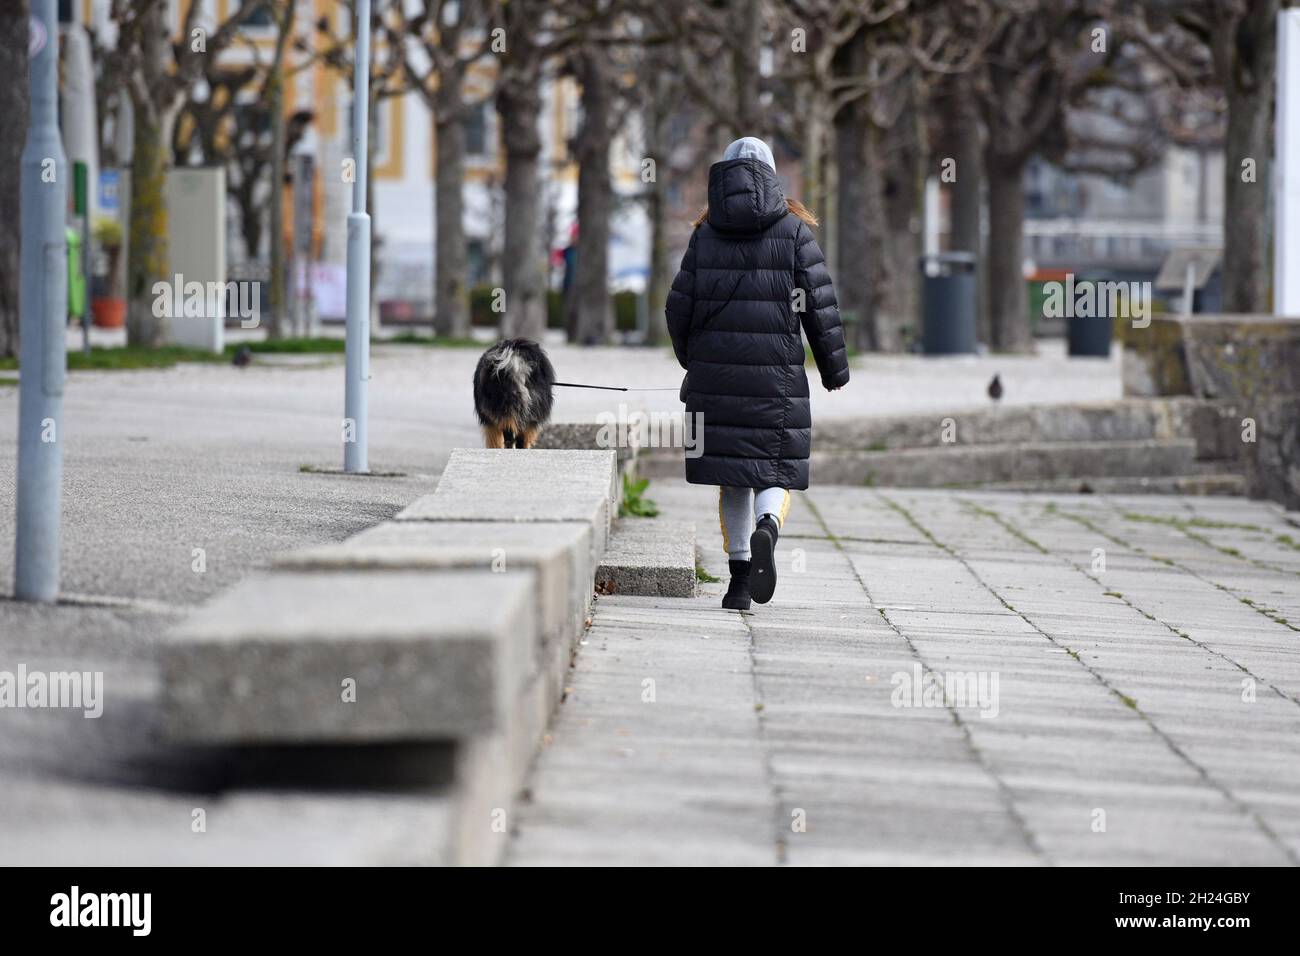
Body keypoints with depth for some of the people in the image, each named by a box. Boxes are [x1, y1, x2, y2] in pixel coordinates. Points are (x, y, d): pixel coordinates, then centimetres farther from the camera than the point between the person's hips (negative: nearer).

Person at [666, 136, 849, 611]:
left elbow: (680, 307, 4)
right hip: (776, 373, -2)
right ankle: (768, 526, -23)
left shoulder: (706, 234, 5)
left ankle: (740, 576, 6)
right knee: (776, 467, 7)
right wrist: (835, 369, 9)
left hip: (716, 371, 2)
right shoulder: (793, 230, 1)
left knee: (732, 474, 8)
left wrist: (692, 361, 22)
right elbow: (820, 305, -1)